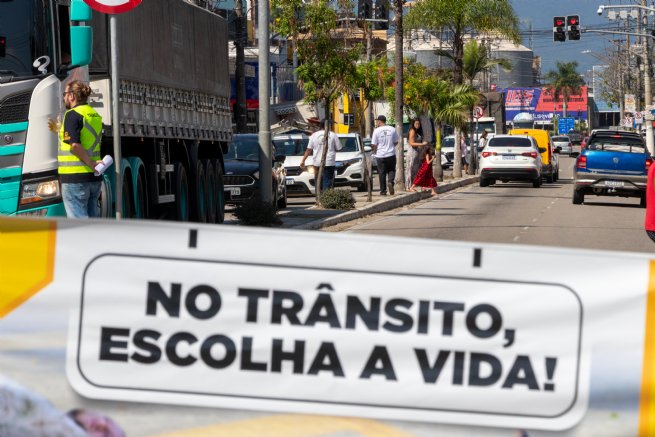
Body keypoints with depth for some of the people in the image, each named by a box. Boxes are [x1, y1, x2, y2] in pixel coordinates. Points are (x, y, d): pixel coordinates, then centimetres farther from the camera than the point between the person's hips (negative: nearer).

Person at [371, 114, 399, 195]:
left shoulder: (377, 131, -9)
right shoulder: (392, 129, 0)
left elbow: (373, 144, -8)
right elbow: (396, 142, 8)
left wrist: (374, 151, 12)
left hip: (380, 155, -2)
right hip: (391, 154, 2)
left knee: (382, 173, 5)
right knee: (391, 170, 13)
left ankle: (383, 191, 7)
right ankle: (391, 182, -15)